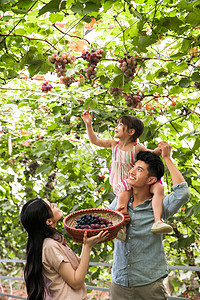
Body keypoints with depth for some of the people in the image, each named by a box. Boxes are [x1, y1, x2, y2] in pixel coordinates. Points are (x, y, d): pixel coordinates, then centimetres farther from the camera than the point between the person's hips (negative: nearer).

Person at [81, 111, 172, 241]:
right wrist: (88, 124, 4)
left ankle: (157, 221, -34)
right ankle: (122, 229, -40)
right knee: (122, 197, -32)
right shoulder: (114, 144, 6)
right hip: (121, 184, 1)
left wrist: (160, 150, -13)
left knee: (159, 187, -24)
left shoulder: (137, 147, -3)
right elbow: (95, 140, 11)